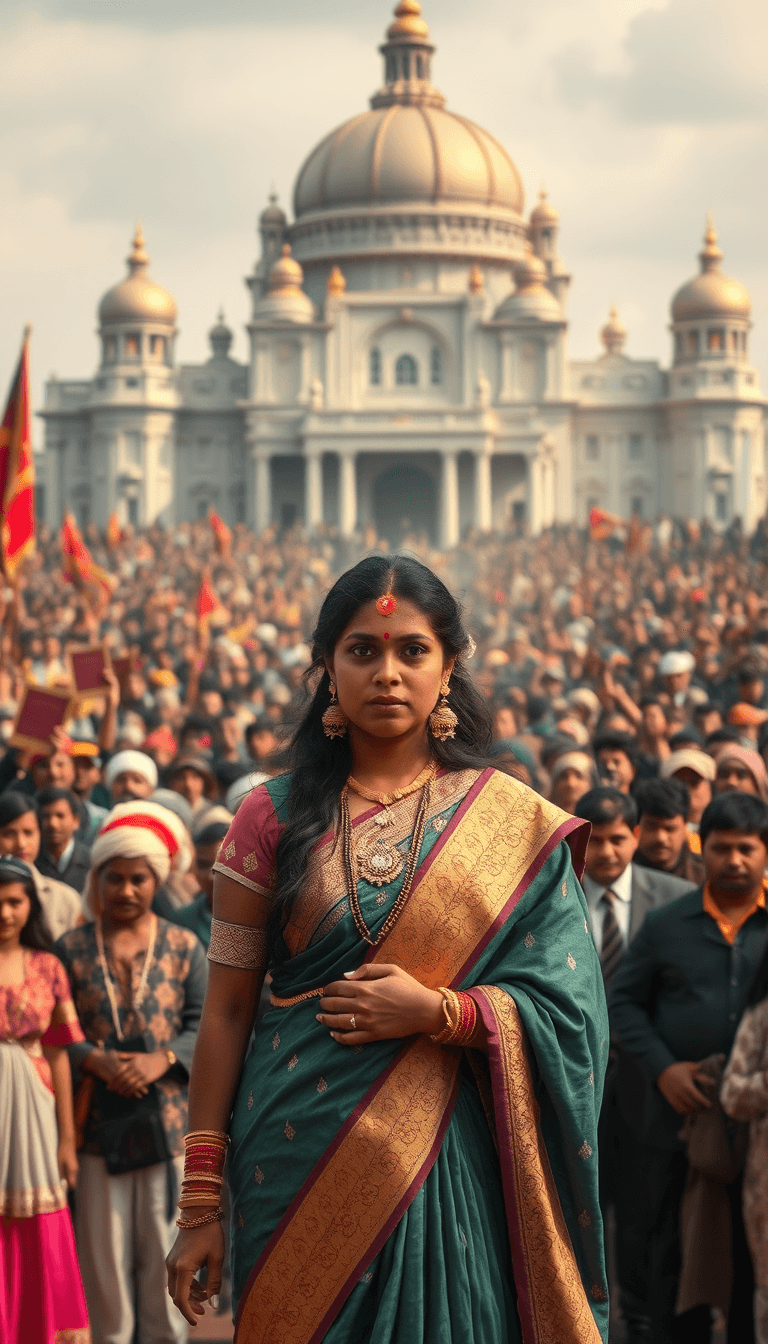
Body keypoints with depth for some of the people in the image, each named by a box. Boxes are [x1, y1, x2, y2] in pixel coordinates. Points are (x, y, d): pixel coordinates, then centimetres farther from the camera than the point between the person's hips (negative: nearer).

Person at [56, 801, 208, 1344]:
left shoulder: (183, 947, 8)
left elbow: (203, 1024, 4)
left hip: (168, 1113, 0)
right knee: (105, 1243, 1)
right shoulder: (71, 949, 7)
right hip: (99, 1116, 0)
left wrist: (160, 1060, -13)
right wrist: (94, 1060, -14)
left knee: (165, 1240, 1)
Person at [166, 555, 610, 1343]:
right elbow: (225, 1012, 1)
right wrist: (201, 1201, -1)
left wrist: (435, 1011, -17)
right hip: (300, 1160, 0)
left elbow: (566, 1009, -2)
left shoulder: (512, 823, 2)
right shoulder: (274, 819, 1)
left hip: (451, 1163, 0)